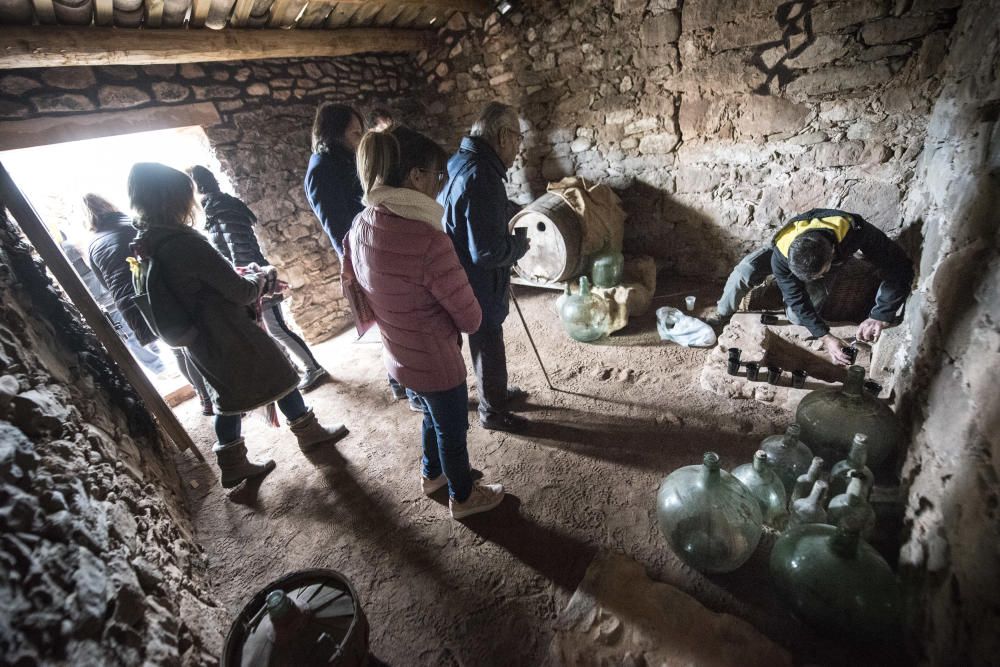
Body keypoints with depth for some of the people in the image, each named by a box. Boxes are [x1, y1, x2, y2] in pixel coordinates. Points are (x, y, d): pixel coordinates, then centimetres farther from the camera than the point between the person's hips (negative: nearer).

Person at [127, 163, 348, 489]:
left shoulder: (148, 245, 2)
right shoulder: (184, 242, -25)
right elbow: (241, 291, -20)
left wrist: (246, 274, 7)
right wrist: (263, 275, -1)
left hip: (201, 342, 8)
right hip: (230, 336, -8)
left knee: (229, 399, 20)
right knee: (279, 378, 12)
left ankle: (233, 464, 32)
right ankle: (309, 432, 31)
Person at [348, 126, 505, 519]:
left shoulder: (361, 227, -6)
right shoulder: (428, 240, -31)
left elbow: (357, 288, 10)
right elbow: (470, 318, -22)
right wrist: (470, 318, 1)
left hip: (397, 354, 7)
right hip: (436, 361, -7)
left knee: (434, 415, 31)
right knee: (452, 429, 18)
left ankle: (431, 474, 56)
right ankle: (463, 497, 45)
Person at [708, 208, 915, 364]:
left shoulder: (854, 231, -45)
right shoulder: (781, 253, -42)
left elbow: (900, 267, -35)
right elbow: (797, 299, -31)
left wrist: (880, 316, -42)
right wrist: (824, 336, -36)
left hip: (830, 257, 1)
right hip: (790, 259, -1)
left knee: (798, 317, -20)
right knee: (743, 272, -28)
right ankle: (722, 314, -1)